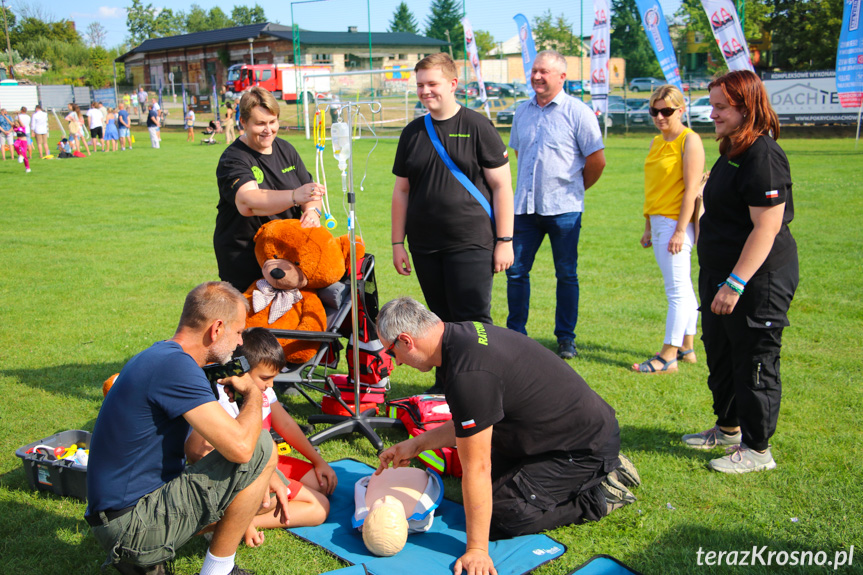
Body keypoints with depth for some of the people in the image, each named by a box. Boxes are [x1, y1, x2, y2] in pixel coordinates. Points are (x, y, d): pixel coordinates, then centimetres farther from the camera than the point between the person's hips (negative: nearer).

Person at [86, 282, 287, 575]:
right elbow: (240, 446, -29)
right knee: (262, 448, -15)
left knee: (265, 497, 20)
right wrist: (253, 394, -9)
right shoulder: (174, 365, -21)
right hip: (132, 525, -10)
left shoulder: (159, 356, 12)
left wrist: (266, 475, 11)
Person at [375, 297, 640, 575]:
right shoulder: (465, 332, 0)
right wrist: (416, 445, 15)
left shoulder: (467, 375, -31)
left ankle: (601, 495, 2)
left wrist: (477, 550, -16)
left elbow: (476, 469, -25)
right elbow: (471, 422, 13)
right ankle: (603, 470, 19)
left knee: (498, 519, -8)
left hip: (585, 448, -10)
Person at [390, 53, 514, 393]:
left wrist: (504, 241, -7)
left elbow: (501, 186, -3)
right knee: (440, 320, 12)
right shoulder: (413, 133, 11)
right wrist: (398, 243, 10)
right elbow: (401, 191, 14)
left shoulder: (477, 127, -2)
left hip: (472, 244, -4)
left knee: (473, 320, -5)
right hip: (425, 247, 4)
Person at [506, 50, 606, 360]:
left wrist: (574, 188, 8)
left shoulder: (577, 112, -5)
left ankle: (566, 338, 16)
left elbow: (597, 160, -2)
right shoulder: (522, 112, 10)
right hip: (525, 205, 4)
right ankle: (516, 334, 17)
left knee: (566, 274, 5)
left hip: (563, 208, -4)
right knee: (516, 270, 4)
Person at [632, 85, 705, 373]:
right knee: (682, 288, 14)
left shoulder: (689, 140, -9)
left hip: (676, 222, -8)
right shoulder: (656, 143, 16)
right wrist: (648, 228, 17)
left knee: (677, 290, -6)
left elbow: (691, 189, -15)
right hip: (658, 222, 9)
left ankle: (668, 356, -4)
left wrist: (680, 230, -19)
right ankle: (686, 348, 21)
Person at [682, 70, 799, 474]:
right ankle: (728, 429, 38)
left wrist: (735, 284, -26)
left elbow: (767, 228, -25)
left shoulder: (764, 156, -20)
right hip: (723, 275, 10)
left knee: (754, 363, 2)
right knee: (721, 355, 20)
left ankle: (757, 449, 16)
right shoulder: (733, 153, 12)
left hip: (758, 281, -10)